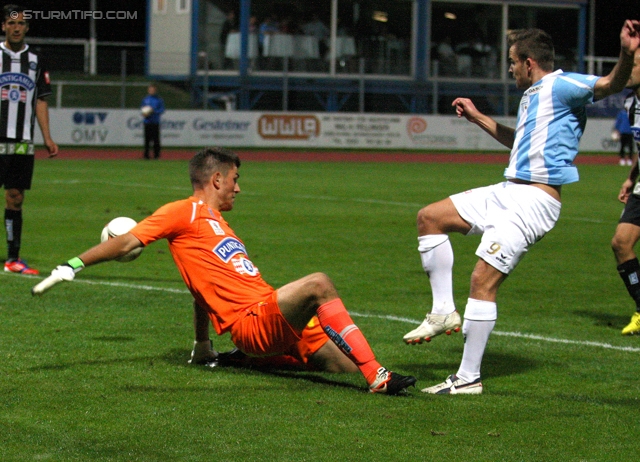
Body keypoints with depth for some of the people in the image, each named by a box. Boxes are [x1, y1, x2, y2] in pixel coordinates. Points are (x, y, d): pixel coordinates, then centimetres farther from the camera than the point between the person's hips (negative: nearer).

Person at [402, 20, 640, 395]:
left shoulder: (561, 86, -9)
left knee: (483, 279, -15)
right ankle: (445, 312, 11)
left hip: (534, 200, -10)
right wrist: (478, 118, 42)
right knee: (431, 217, 11)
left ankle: (469, 378, -8)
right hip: (508, 192, 10)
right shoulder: (531, 96, 21)